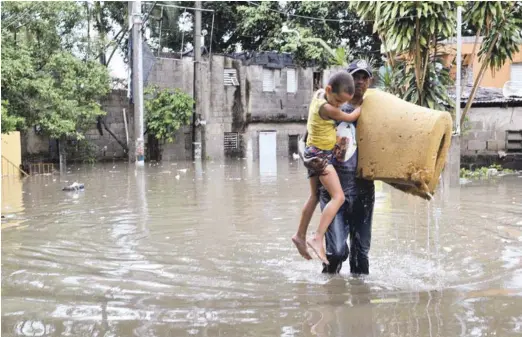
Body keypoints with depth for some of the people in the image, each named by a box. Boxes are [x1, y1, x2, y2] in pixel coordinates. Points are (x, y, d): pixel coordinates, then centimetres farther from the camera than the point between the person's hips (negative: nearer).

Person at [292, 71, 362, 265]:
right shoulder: (327, 108, -25)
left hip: (315, 153, 10)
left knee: (315, 196, 20)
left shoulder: (318, 93, -1)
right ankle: (318, 238, -25)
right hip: (320, 155, -10)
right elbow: (350, 117, -11)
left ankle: (300, 236, 28)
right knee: (338, 197, -17)